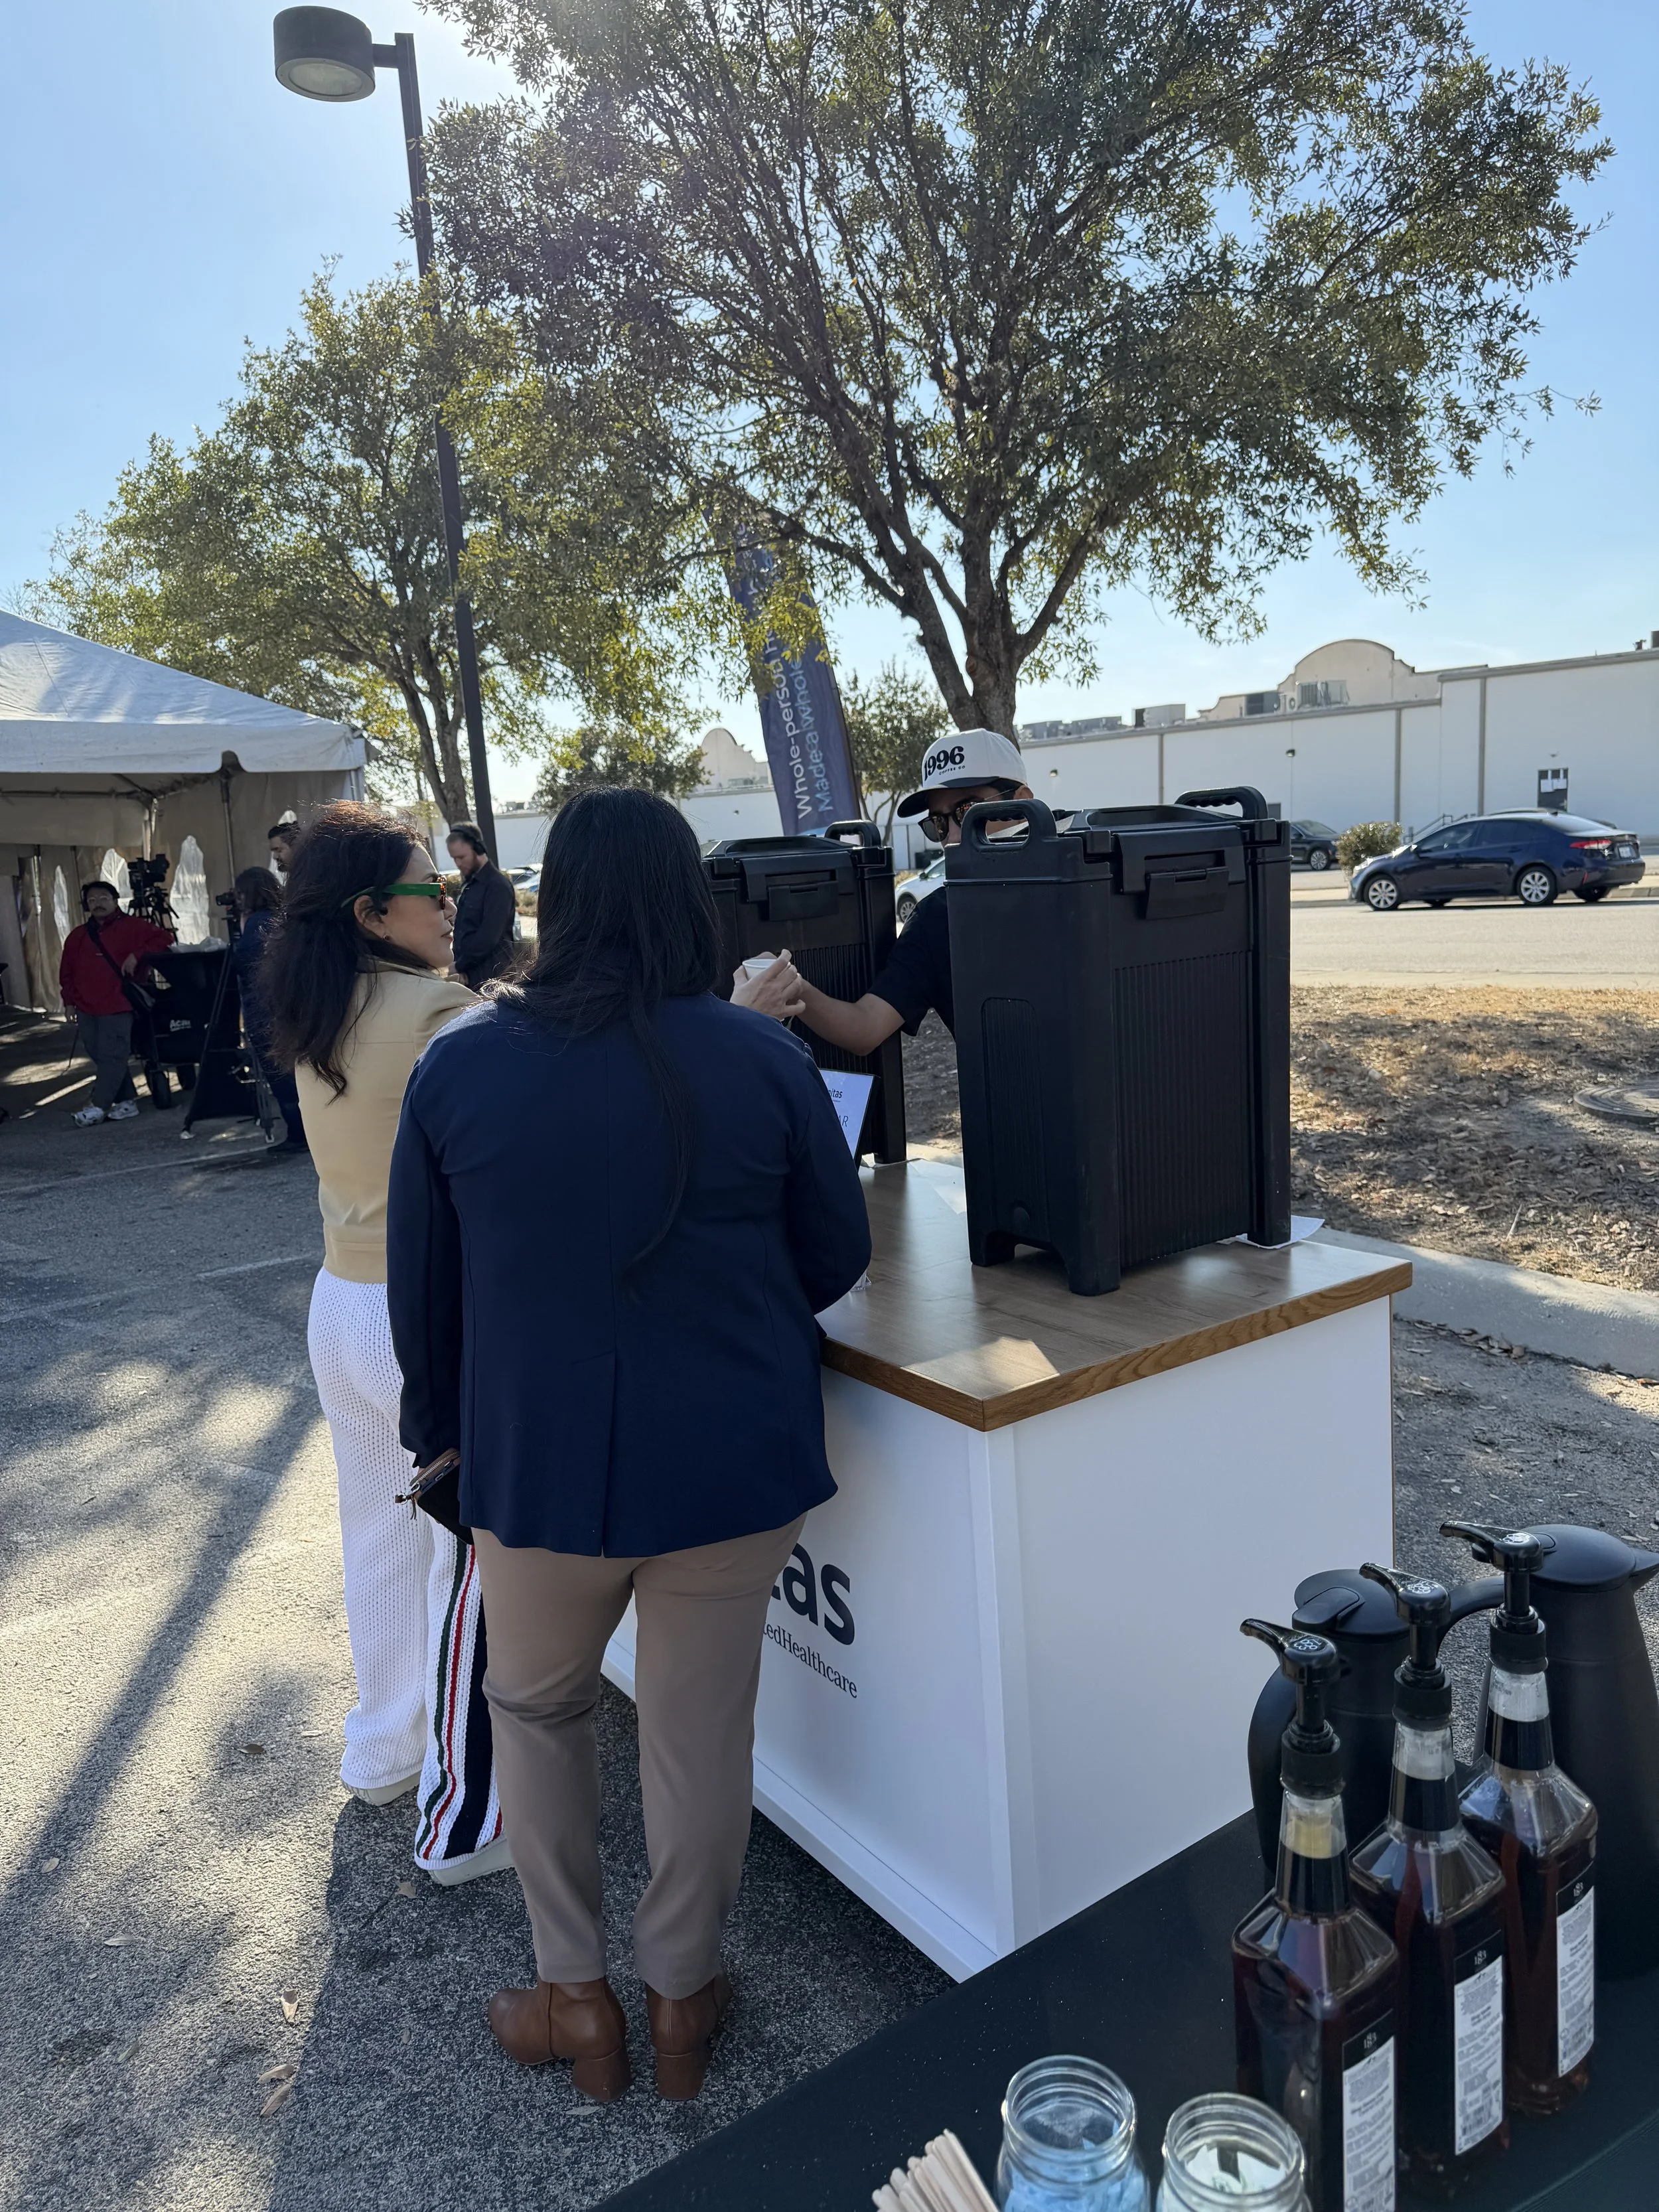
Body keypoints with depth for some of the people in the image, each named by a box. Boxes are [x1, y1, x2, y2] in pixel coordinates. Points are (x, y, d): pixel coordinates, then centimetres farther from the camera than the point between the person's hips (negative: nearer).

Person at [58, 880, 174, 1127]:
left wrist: (137, 955, -16)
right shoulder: (77, 936, 15)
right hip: (86, 1009, 6)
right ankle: (127, 1102, 13)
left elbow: (164, 938, -7)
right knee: (101, 1057, 6)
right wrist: (70, 1000, 12)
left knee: (112, 1056, -12)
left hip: (117, 1006, -6)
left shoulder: (131, 926, 1)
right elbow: (66, 972, 21)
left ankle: (98, 1106, -11)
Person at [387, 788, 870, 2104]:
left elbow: (423, 1288, 2)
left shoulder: (457, 1068, -7)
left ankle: (576, 1998, 35)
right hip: (734, 1459, 0)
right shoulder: (761, 1060, -10)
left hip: (538, 1463, 1)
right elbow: (839, 1258, 0)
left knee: (537, 1709, 25)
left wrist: (440, 1430, 17)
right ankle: (682, 1998, 37)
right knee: (702, 1727, 17)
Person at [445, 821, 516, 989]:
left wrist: (459, 966, -11)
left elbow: (488, 938, -19)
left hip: (491, 978, -8)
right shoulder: (468, 884, 16)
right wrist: (458, 965, 6)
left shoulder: (498, 886, -13)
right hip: (468, 976, 8)